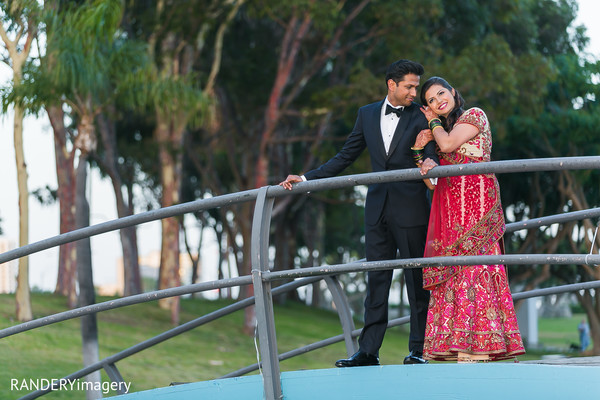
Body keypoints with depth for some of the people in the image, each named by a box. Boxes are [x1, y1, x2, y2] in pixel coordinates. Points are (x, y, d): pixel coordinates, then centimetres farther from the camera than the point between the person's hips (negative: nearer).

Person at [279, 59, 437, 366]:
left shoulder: (421, 116, 1)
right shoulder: (367, 114, 13)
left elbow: (431, 155, -10)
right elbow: (346, 157, 16)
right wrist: (306, 178, 10)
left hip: (411, 208, -4)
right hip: (378, 208, 4)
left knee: (417, 280, 0)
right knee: (376, 280, 4)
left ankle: (418, 350, 6)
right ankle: (368, 351, 5)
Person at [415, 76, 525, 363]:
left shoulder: (474, 115, 3)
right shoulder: (443, 127, 25)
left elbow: (448, 144, -10)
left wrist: (434, 122, 8)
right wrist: (425, 161, -3)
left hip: (475, 197, -8)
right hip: (450, 205, 8)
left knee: (472, 263, -15)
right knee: (454, 269, -2)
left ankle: (474, 349, -21)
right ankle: (463, 348, -7)